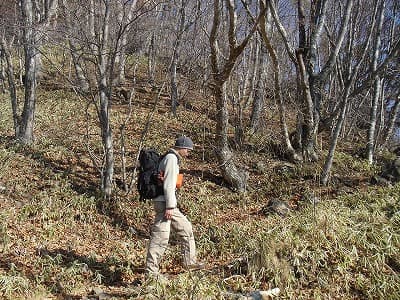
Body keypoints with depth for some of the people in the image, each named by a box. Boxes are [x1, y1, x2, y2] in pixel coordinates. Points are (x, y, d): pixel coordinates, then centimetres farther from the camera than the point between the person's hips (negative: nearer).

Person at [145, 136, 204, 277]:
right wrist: (169, 206, -21)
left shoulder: (172, 158, 19)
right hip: (164, 203, -11)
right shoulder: (171, 158, -12)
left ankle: (190, 261, 24)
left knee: (185, 228, 16)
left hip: (169, 204, 11)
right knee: (160, 236, -7)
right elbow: (168, 184, -19)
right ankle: (151, 271, -2)